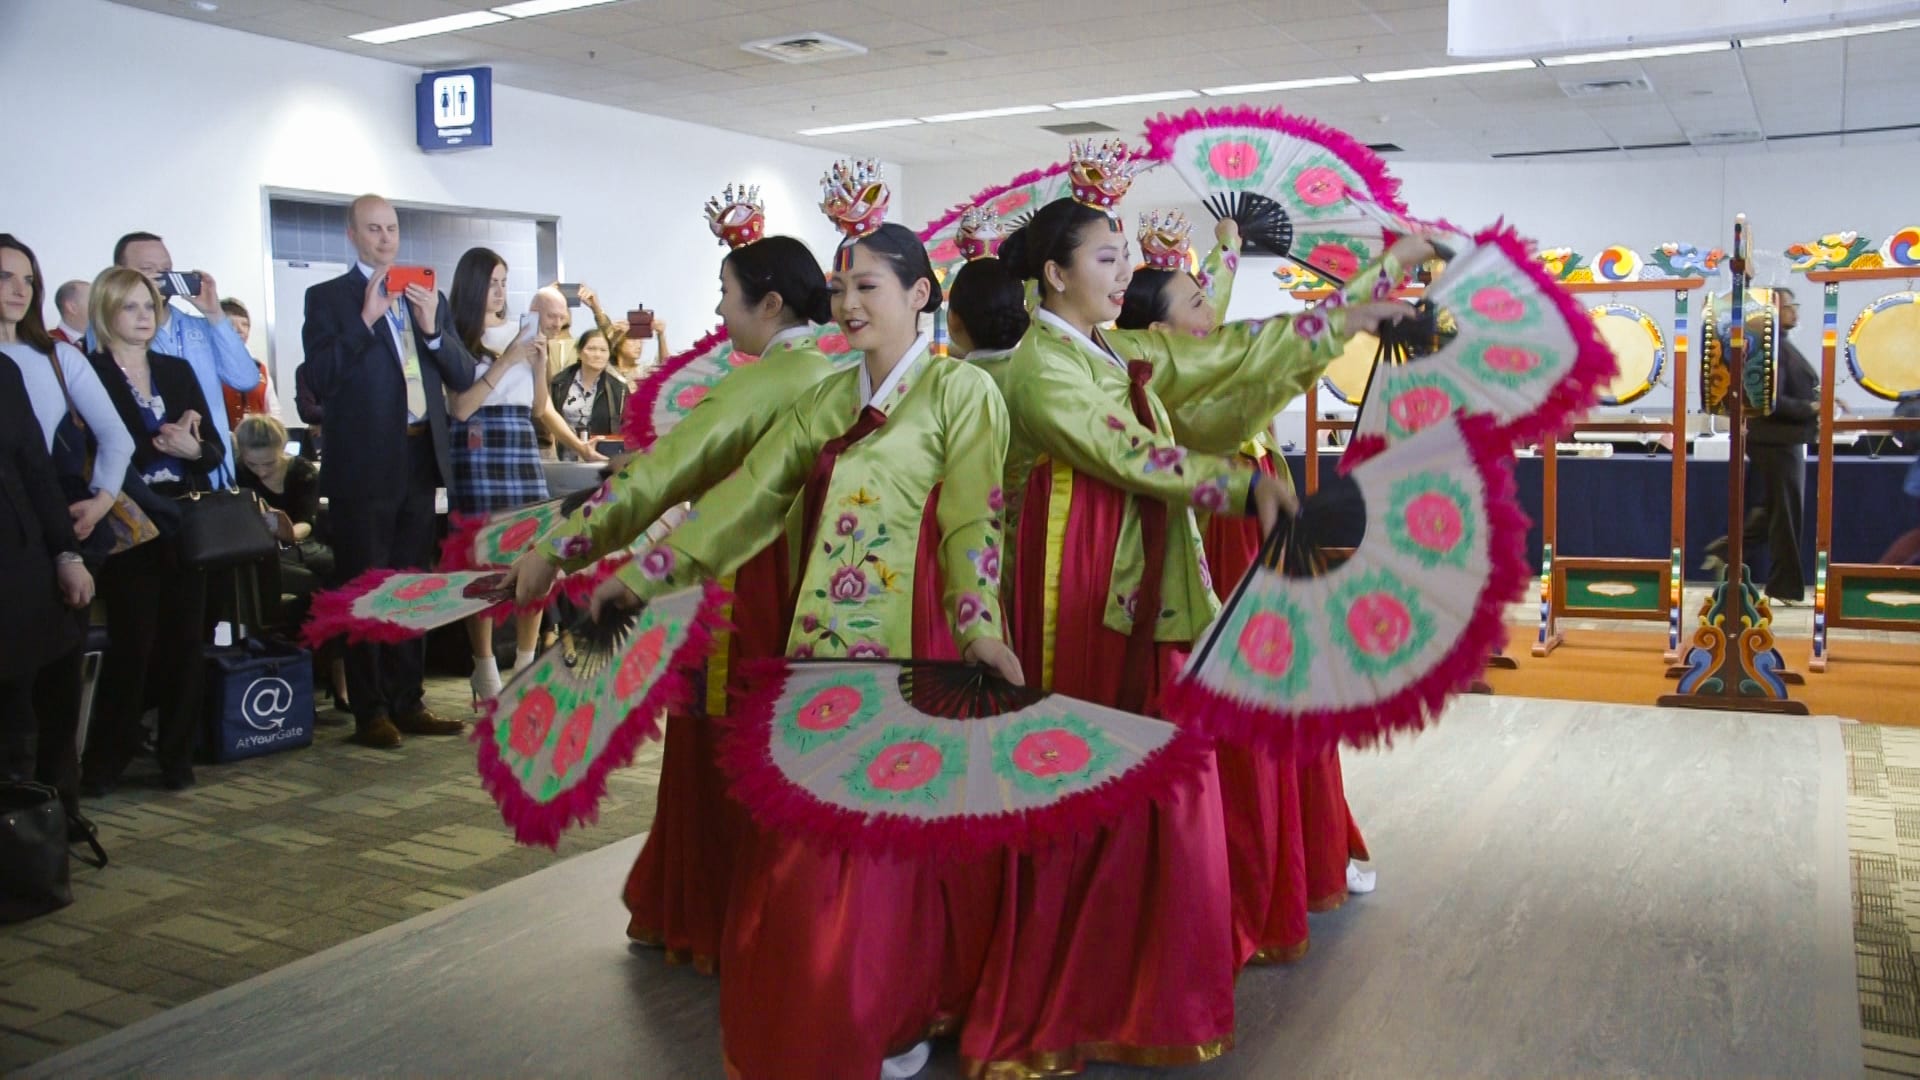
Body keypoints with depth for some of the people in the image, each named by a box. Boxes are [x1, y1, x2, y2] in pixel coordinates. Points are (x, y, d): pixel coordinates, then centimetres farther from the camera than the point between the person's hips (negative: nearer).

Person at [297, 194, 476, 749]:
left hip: (420, 459, 5)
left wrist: (432, 328, -6)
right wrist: (366, 319, -16)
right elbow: (319, 380, -11)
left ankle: (407, 702, 17)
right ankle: (370, 711, 6)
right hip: (364, 464, -5)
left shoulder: (428, 298, 15)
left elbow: (464, 377, 10)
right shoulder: (328, 298, 1)